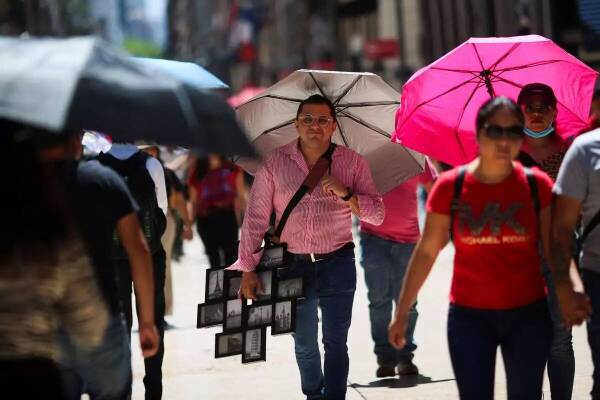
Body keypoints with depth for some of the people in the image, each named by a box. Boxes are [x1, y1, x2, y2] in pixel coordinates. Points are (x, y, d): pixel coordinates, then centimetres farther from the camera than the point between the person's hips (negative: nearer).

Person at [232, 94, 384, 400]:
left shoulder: (352, 163, 1)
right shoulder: (275, 163, 0)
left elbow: (377, 214, -1)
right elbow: (256, 218, 0)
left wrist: (346, 194, -18)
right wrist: (248, 269, -5)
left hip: (338, 264, -1)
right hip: (294, 265, 1)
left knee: (335, 342, -3)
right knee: (304, 344, 13)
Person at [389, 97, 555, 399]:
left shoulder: (537, 185, -3)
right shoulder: (450, 186, -4)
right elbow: (426, 252, 1)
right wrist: (402, 312, 1)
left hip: (528, 316, 1)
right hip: (469, 317, 0)